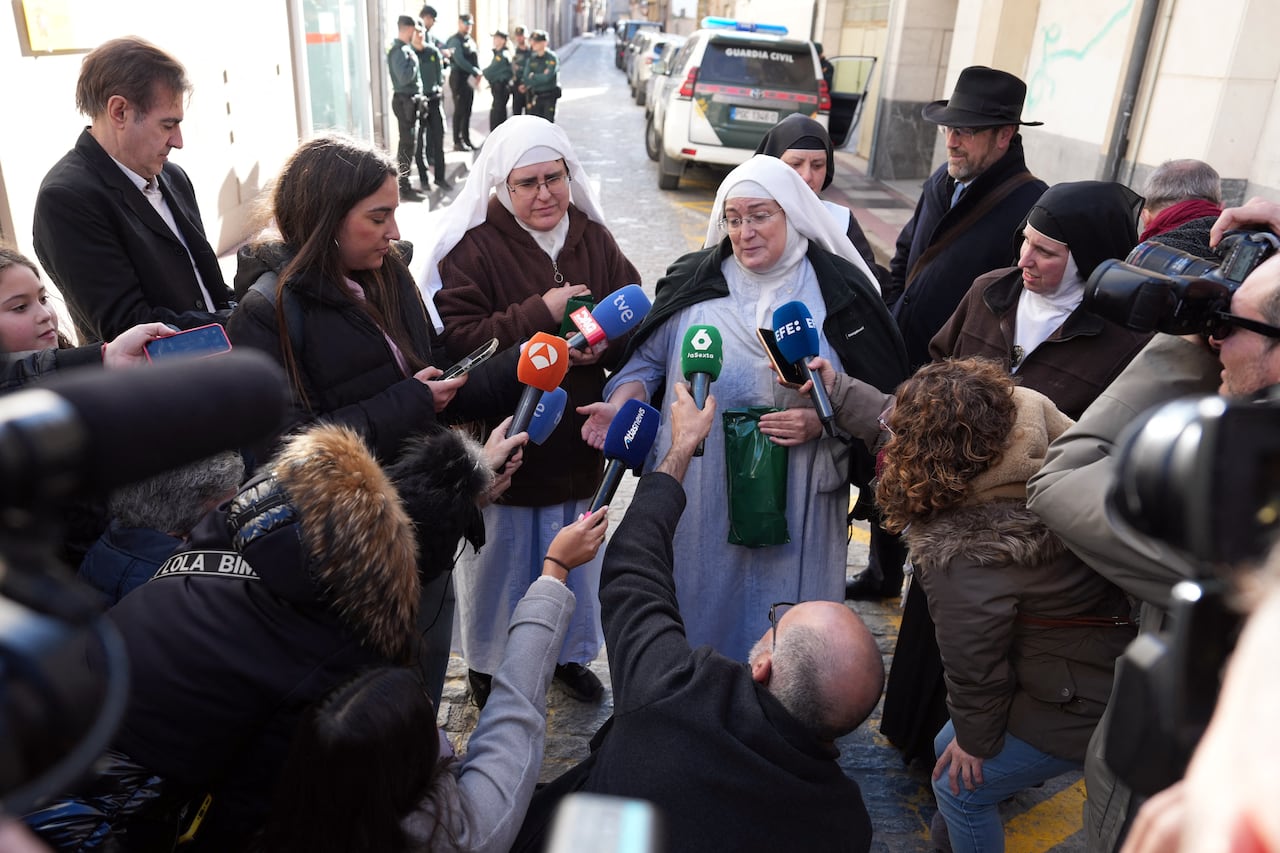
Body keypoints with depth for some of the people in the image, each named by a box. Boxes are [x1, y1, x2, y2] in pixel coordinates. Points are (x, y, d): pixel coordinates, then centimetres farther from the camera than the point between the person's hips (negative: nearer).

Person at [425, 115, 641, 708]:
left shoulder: (592, 237, 2)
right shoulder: (470, 246, -12)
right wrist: (540, 315, -26)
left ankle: (570, 653, 43)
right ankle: (488, 665, 36)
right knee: (501, 559, 11)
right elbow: (454, 339, -21)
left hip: (576, 439, 4)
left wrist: (603, 342, -18)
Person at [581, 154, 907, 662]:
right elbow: (650, 358, 10)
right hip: (699, 494, 2)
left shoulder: (839, 291, -1)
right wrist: (622, 402, -8)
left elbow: (881, 394, 1)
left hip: (794, 501, -1)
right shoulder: (694, 283, 3)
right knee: (697, 604, 14)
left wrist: (822, 421, -14)